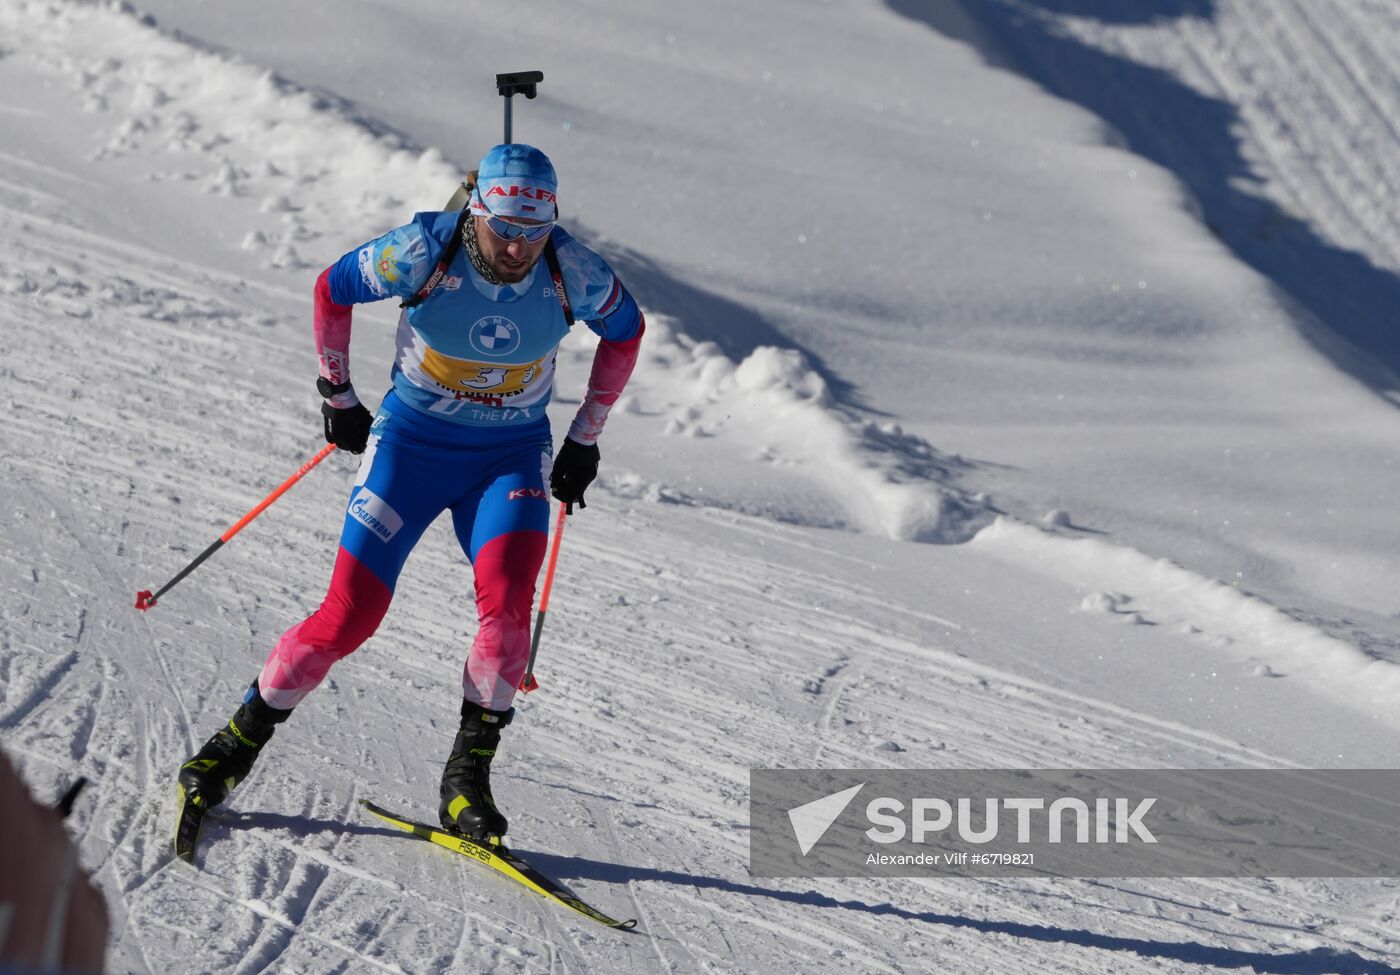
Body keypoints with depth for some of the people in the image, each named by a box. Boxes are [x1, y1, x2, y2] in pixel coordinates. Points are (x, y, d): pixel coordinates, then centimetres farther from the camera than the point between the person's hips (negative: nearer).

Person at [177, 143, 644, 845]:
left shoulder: (574, 273, -16)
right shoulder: (426, 251, -21)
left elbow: (626, 330, 6)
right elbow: (332, 288, -3)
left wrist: (585, 439, 9)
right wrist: (338, 398, 4)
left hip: (512, 455, 1)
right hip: (411, 442, -1)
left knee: (507, 603, -24)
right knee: (348, 617, -8)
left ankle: (467, 781, -11)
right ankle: (241, 738, 13)